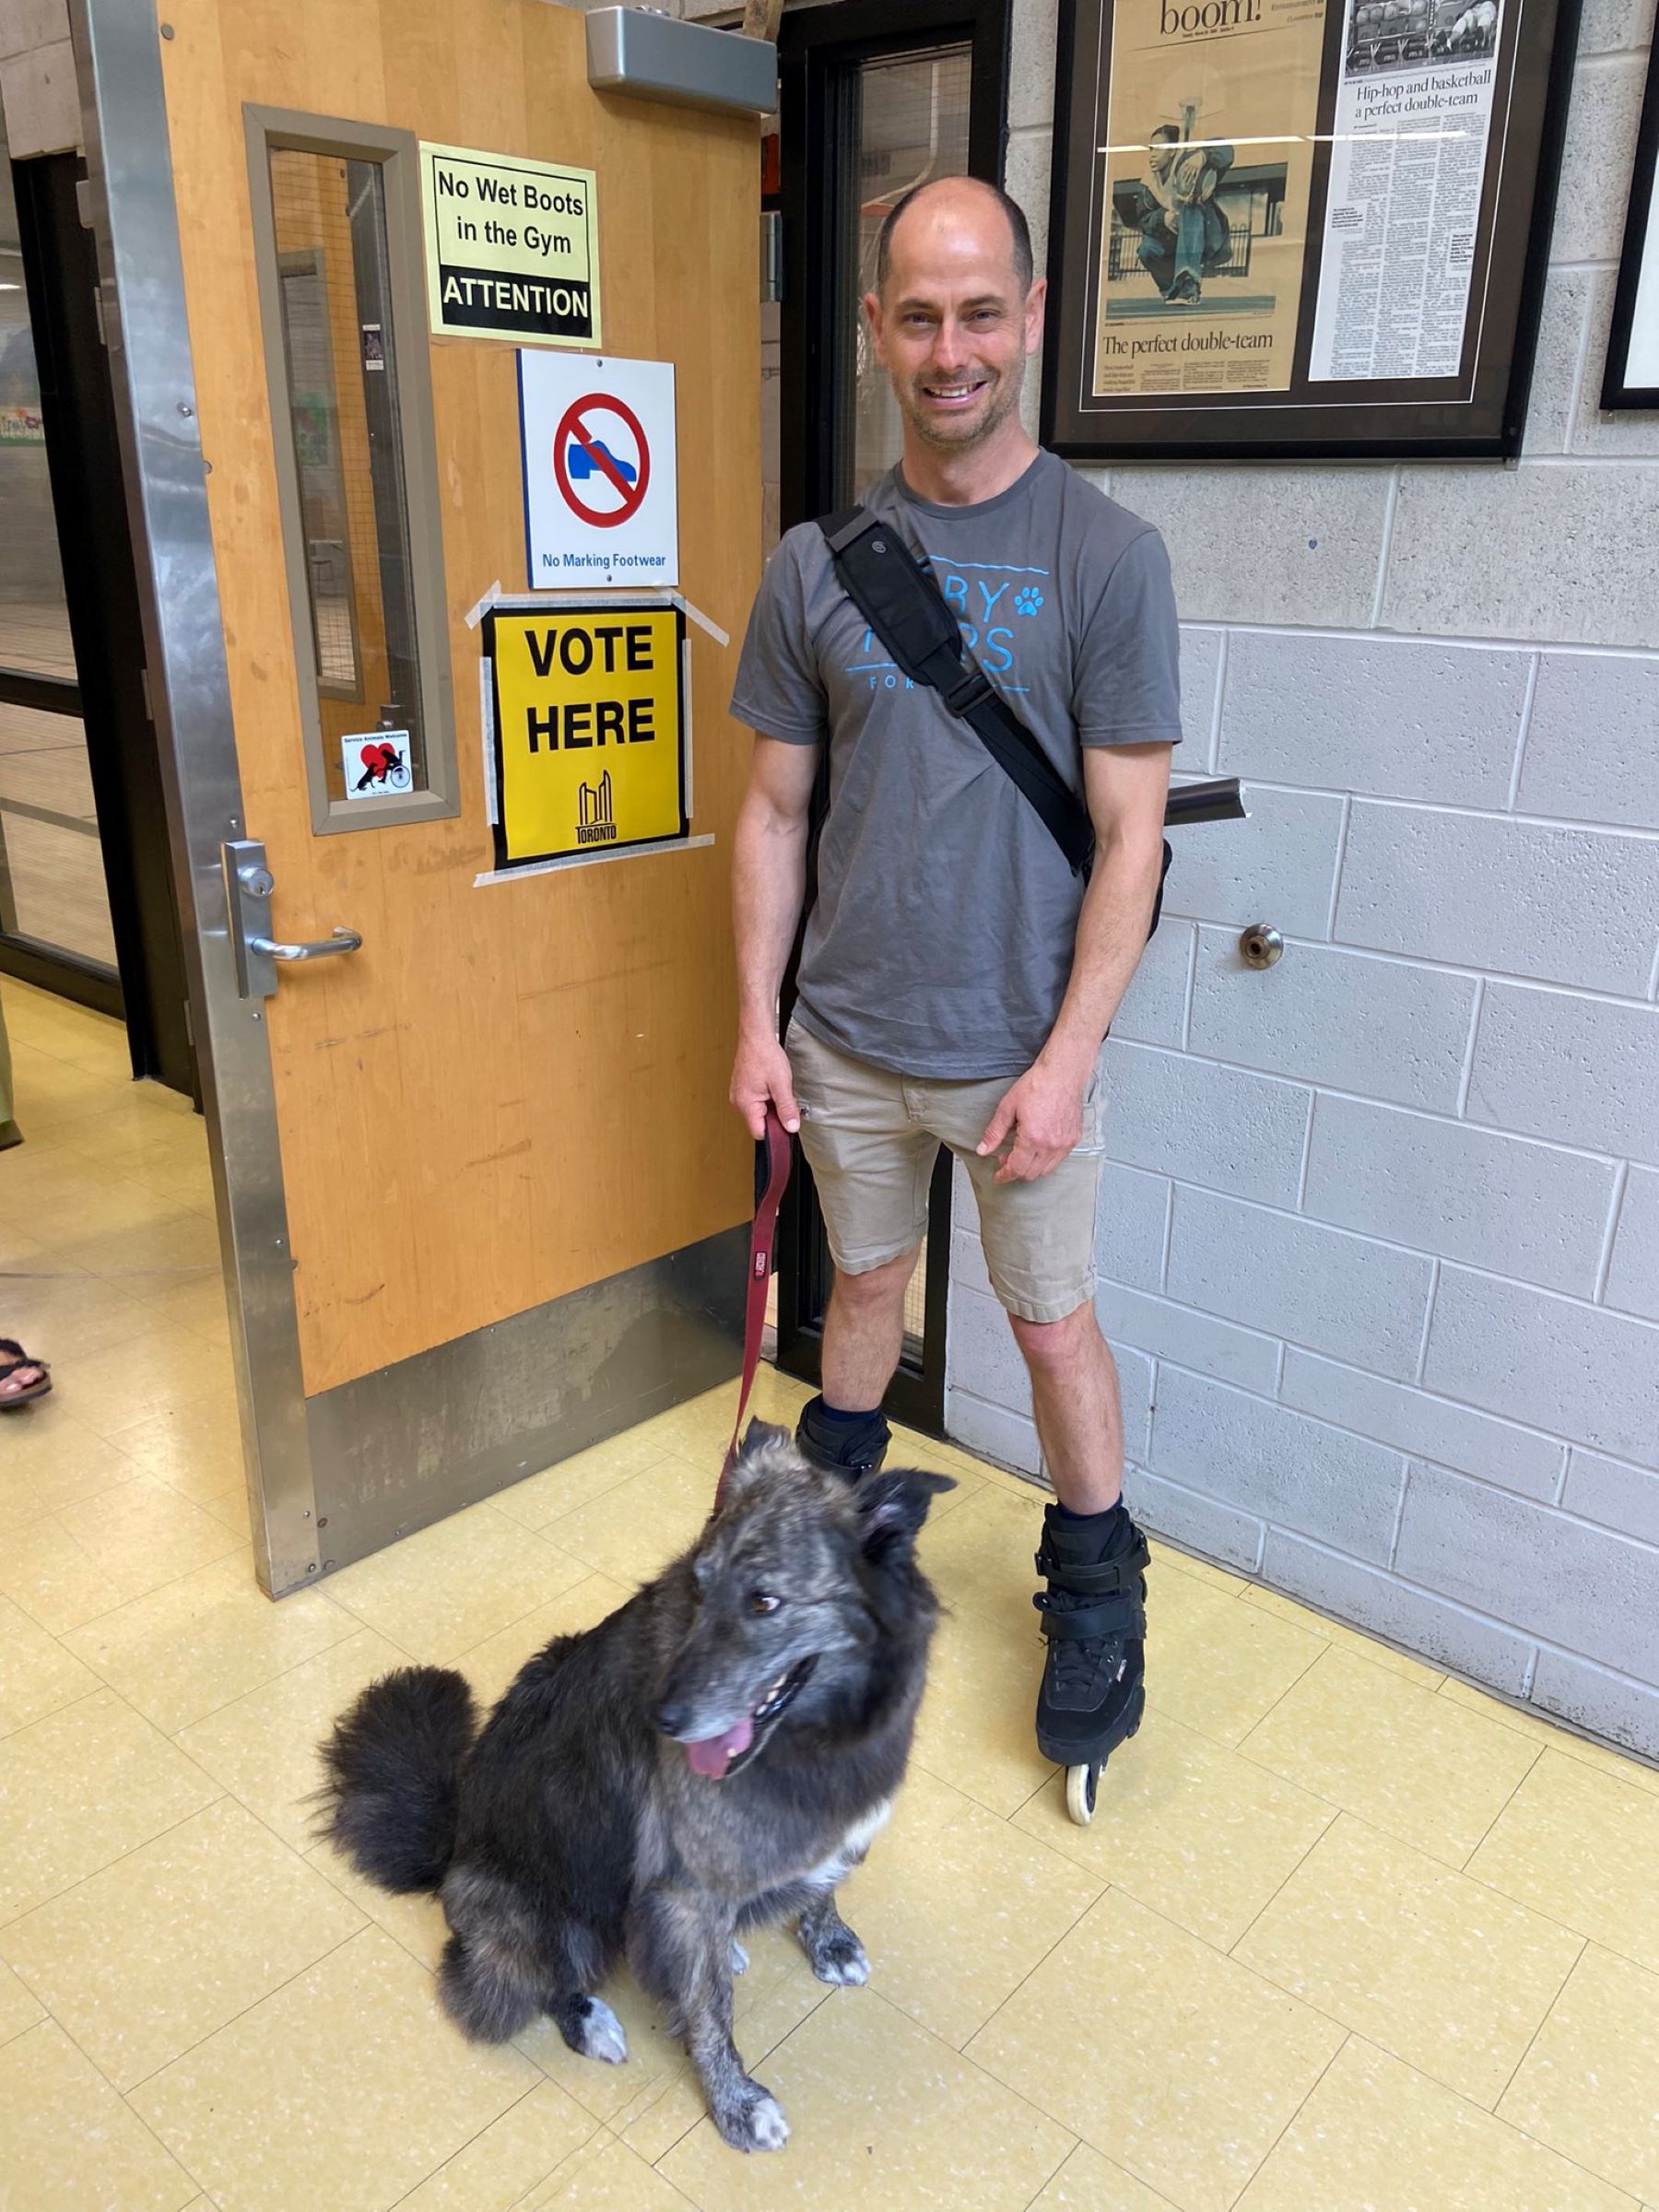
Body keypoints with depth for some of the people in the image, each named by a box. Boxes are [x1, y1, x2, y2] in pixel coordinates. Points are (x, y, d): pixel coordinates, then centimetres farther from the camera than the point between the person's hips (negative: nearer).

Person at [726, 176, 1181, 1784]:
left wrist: (1065, 1061, -14)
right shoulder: (815, 565, 1)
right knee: (865, 1281, 20)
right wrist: (756, 1021, 2)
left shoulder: (1107, 557, -8)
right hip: (847, 1041, 3)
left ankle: (1096, 1594, 32)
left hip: (1021, 1047, -2)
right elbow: (775, 811, 5)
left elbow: (1129, 835, -9)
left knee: (1052, 1321, 10)